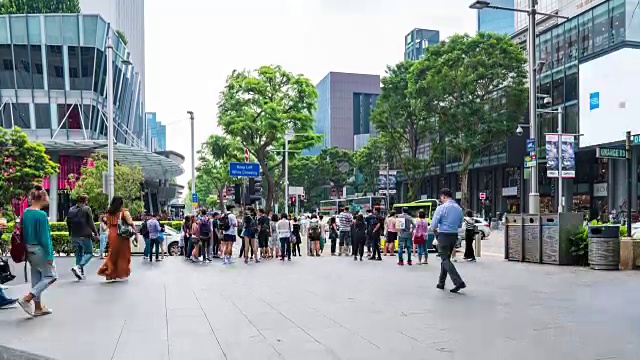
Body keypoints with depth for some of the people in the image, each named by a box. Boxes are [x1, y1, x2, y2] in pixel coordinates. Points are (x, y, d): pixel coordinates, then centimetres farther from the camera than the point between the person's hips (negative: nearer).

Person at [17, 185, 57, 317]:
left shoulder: (25, 213, 5)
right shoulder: (41, 214, -20)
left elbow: (24, 232, 12)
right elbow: (44, 237, -19)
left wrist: (26, 249, 20)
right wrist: (49, 255, -14)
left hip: (29, 250, 8)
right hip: (39, 250, -8)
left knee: (36, 277, 16)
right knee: (50, 276, 7)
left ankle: (38, 308, 22)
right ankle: (27, 299, -4)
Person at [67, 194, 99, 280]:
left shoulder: (71, 209, 11)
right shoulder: (87, 209, -8)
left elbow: (68, 222, 17)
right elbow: (91, 223, -10)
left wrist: (70, 234, 25)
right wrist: (95, 233, 0)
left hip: (74, 235, 6)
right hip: (84, 235, -6)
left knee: (79, 253, 16)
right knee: (89, 253, 1)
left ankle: (81, 273, 15)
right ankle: (78, 267, -20)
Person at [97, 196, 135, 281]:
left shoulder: (109, 213, 8)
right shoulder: (124, 212, -8)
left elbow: (109, 225, 11)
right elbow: (131, 223, -15)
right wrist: (135, 233, -10)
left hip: (111, 235, 4)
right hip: (121, 236, -4)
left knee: (112, 254, 14)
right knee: (123, 254, 8)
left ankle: (110, 273, 5)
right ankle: (121, 274, 13)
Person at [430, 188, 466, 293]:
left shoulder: (441, 208, -12)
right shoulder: (459, 208, 8)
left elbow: (433, 225, -13)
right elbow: (460, 224, 18)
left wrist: (432, 228, 8)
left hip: (444, 236, -7)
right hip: (454, 236, 7)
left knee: (445, 260, -4)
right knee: (446, 258, 17)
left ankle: (459, 282, -17)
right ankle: (441, 283, 24)